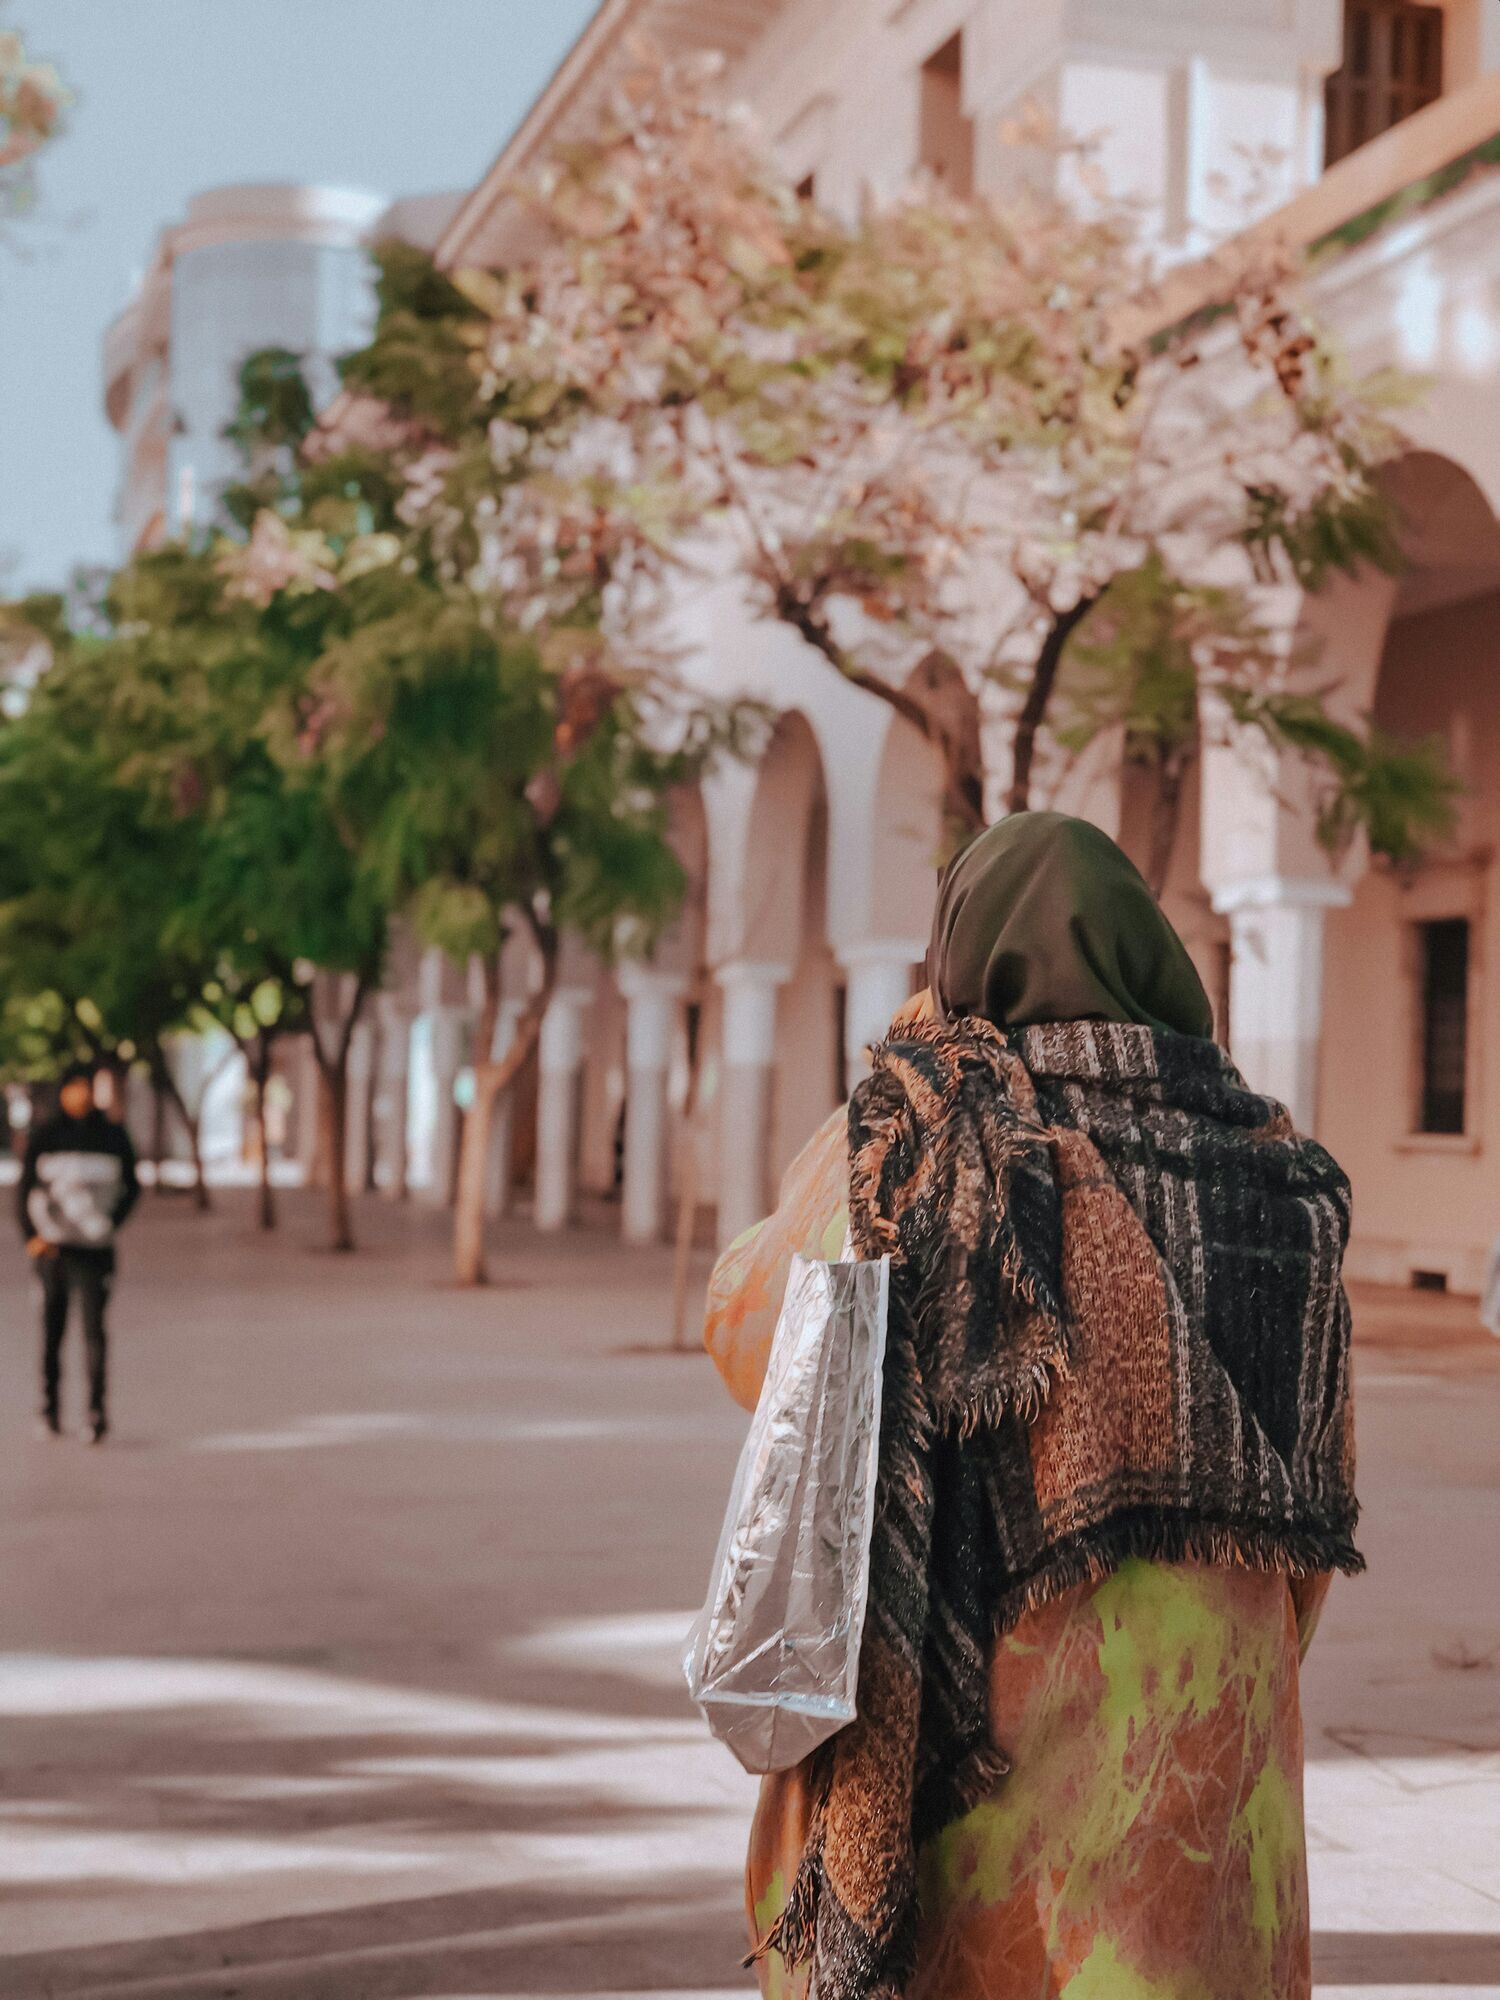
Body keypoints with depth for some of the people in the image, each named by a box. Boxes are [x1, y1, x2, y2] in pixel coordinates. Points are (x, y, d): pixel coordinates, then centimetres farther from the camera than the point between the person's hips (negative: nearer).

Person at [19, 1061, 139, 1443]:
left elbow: (131, 1186, 14)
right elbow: (24, 1188, 5)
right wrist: (32, 1235, -5)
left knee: (94, 1325, -11)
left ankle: (97, 1407, -13)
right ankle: (50, 1404, 19)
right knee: (52, 1323, 9)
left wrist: (110, 1224, 4)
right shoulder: (44, 1135, 1)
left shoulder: (113, 1135, 2)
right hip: (52, 1246, 1)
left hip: (95, 1248, -1)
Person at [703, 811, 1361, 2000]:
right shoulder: (1269, 1170, 2)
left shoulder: (914, 1136, -8)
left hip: (967, 1698, -2)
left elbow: (748, 1323, 6)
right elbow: (1318, 1481, 6)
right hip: (1203, 1722, 3)